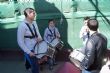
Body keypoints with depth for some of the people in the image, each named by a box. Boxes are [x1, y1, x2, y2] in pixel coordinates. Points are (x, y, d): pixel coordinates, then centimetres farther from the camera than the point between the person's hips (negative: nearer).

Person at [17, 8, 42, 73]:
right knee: (35, 67, 2)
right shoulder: (22, 25, -21)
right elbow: (20, 42, -19)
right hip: (30, 50, -6)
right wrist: (29, 52, -19)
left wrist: (39, 37, -11)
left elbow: (37, 33, 13)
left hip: (36, 48, 7)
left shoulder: (34, 23, 1)